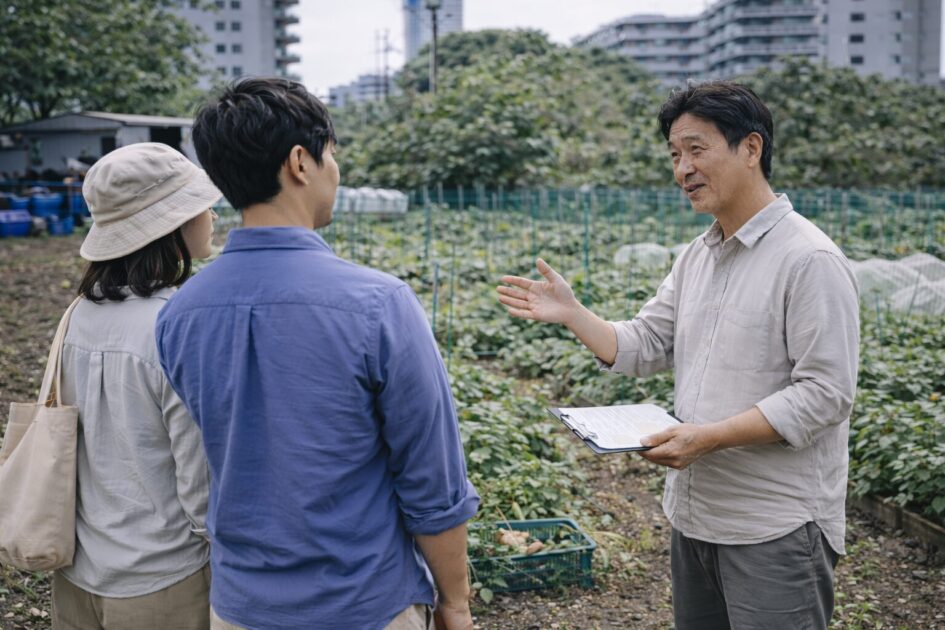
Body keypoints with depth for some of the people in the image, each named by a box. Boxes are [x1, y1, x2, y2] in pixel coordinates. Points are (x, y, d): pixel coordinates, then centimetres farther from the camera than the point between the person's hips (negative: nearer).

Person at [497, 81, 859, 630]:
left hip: (777, 532, -7)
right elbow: (644, 349, 11)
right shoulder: (696, 257, 10)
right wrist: (571, 313, -2)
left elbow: (824, 394, -19)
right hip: (693, 517, 8)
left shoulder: (810, 259, -15)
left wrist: (711, 436, -24)